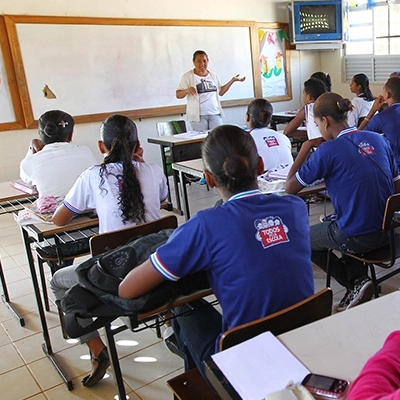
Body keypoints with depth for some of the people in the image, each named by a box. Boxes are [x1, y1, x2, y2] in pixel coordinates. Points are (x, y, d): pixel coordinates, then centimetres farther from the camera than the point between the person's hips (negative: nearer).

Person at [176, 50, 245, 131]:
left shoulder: (213, 75, 13)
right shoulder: (187, 76, -1)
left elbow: (220, 92, 20)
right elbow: (178, 95, -3)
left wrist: (232, 80, 12)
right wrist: (187, 90, -24)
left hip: (215, 114, 4)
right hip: (198, 115, -4)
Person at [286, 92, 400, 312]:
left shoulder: (328, 150, -16)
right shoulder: (378, 139, 2)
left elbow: (290, 187, -9)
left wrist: (305, 148, -1)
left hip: (357, 238, -7)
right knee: (333, 223, 33)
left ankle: (355, 283, 13)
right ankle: (359, 276, 22)